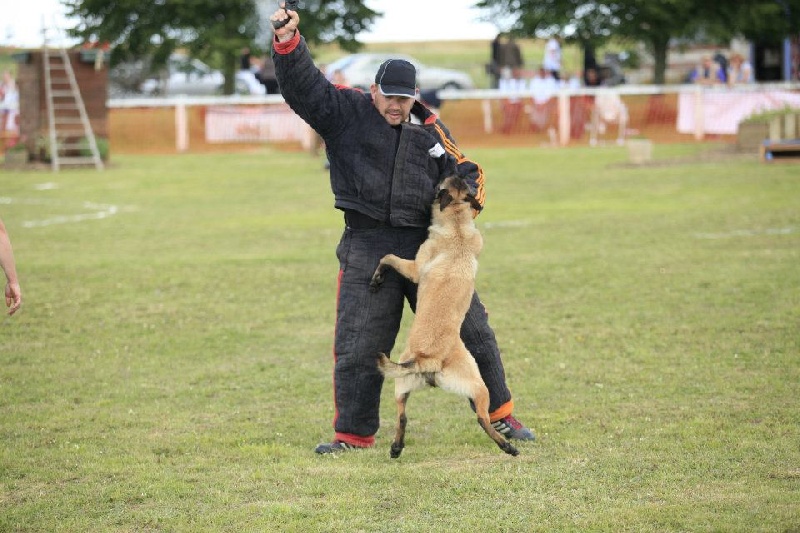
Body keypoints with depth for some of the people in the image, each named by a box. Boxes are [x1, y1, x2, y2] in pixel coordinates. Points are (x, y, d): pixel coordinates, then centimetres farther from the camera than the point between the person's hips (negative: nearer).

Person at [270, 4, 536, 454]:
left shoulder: (430, 129, 8)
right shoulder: (346, 112, 1)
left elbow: (465, 174, 13)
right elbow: (303, 85, -10)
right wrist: (288, 42, -26)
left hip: (428, 244, 2)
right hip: (367, 248, -2)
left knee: (471, 330, 6)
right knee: (358, 346, -1)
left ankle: (500, 415, 20)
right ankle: (354, 433, 12)